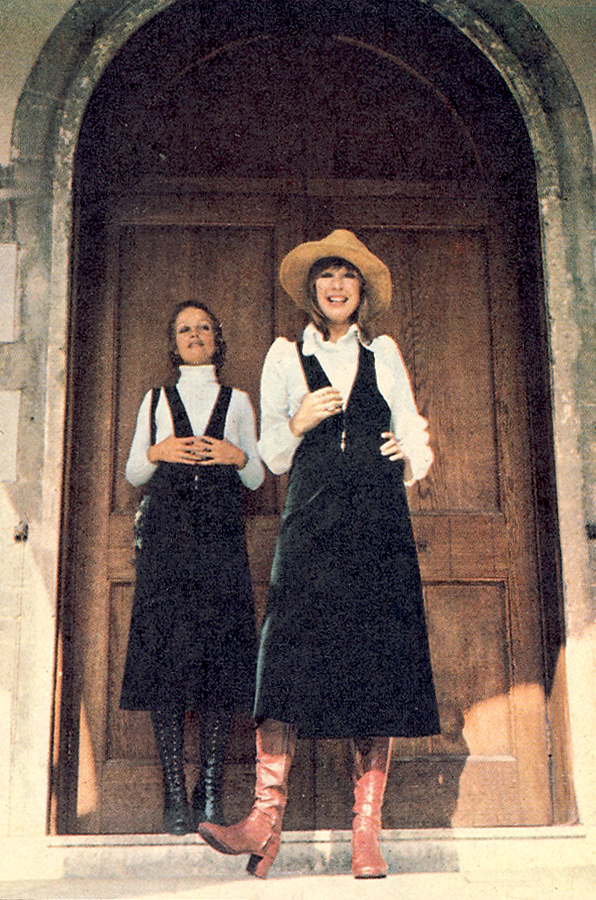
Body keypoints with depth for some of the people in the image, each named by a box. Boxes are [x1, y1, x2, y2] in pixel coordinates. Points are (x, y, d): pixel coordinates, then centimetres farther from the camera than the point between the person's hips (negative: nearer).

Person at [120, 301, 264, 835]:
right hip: (166, 531, 0)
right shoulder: (155, 400, 20)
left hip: (220, 535, 0)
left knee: (219, 652, -8)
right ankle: (175, 795, -6)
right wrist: (157, 451, -2)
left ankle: (211, 792, -3)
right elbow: (133, 473, 17)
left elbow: (257, 478, 16)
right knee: (165, 651, -9)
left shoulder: (237, 401, 18)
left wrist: (236, 456, -4)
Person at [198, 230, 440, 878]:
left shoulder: (383, 353, 18)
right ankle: (266, 818, -15)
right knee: (289, 654, -15)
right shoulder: (285, 356, 15)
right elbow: (273, 454, 13)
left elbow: (410, 429, 24)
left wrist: (412, 458, 5)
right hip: (312, 519, -1)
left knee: (377, 663, -5)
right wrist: (298, 423, -5)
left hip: (378, 520, 1)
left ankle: (366, 832, -1)